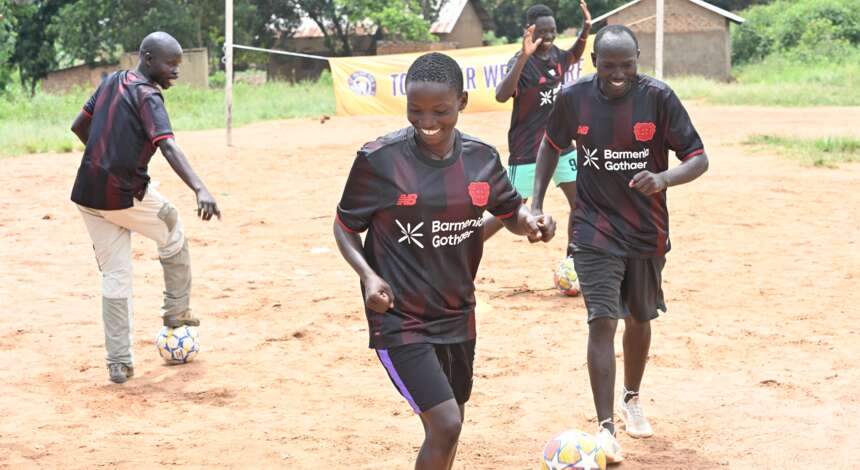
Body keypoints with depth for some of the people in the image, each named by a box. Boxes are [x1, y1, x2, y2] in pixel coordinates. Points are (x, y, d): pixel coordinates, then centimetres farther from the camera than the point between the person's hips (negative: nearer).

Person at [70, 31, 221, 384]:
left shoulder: (112, 82, 10)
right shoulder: (147, 97, -13)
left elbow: (78, 126, 19)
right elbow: (168, 146, -29)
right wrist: (200, 189, -41)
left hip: (88, 195, 7)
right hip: (127, 196, -7)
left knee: (114, 276, 11)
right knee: (173, 237, 22)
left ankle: (118, 363, 10)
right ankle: (176, 312, 32)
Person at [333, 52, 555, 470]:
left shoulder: (481, 158, -2)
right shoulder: (379, 159, -14)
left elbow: (511, 211, 13)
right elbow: (345, 226, -2)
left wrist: (530, 222, -10)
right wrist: (368, 276, -19)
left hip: (457, 316, 5)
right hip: (399, 319, -5)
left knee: (449, 428, 16)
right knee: (445, 426, -16)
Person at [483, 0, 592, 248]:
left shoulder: (556, 55, 2)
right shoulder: (522, 62, -20)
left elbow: (573, 57, 28)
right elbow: (501, 96, -38)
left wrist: (585, 30, 8)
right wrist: (523, 56, -46)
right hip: (528, 151, -7)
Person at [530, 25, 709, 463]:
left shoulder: (658, 97, -14)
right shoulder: (573, 98, -9)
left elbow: (698, 159, -13)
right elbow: (551, 145, 10)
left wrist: (663, 179, -33)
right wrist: (536, 202, 4)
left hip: (648, 233, 1)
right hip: (596, 233, -1)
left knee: (640, 319, 17)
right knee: (602, 322, -13)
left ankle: (631, 398, 41)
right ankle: (605, 427, -10)